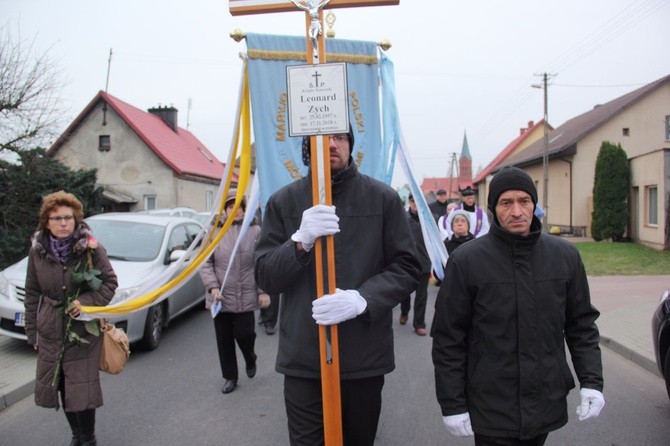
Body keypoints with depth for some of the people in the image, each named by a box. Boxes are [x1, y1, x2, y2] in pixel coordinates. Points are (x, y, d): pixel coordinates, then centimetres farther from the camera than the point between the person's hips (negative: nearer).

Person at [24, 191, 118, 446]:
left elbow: (110, 282, -3)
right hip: (50, 331, 3)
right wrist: (32, 331, 7)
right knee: (62, 387, 10)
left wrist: (87, 302, -17)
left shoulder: (91, 249, -10)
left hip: (84, 330, -3)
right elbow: (32, 294, 7)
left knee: (82, 389, -3)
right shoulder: (38, 250, -1)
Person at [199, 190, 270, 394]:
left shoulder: (255, 231, -2)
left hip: (246, 297, -1)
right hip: (220, 298, 2)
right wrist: (213, 287, -10)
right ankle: (230, 377, 28)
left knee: (244, 334, -1)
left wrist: (264, 291, -6)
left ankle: (250, 360, 34)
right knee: (224, 340, 9)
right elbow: (205, 263, 0)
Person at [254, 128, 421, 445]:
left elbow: (407, 267, 0)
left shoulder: (384, 198, 0)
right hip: (302, 359, 0)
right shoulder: (283, 202, 3)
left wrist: (361, 299, -18)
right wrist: (300, 242, -19)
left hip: (364, 357, 1)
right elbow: (265, 277, 0)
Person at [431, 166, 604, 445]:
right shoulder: (466, 260, -10)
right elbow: (448, 338, -7)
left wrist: (592, 381, 0)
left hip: (548, 407, 4)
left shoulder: (565, 255, 0)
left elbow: (582, 324, 9)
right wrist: (452, 404, -7)